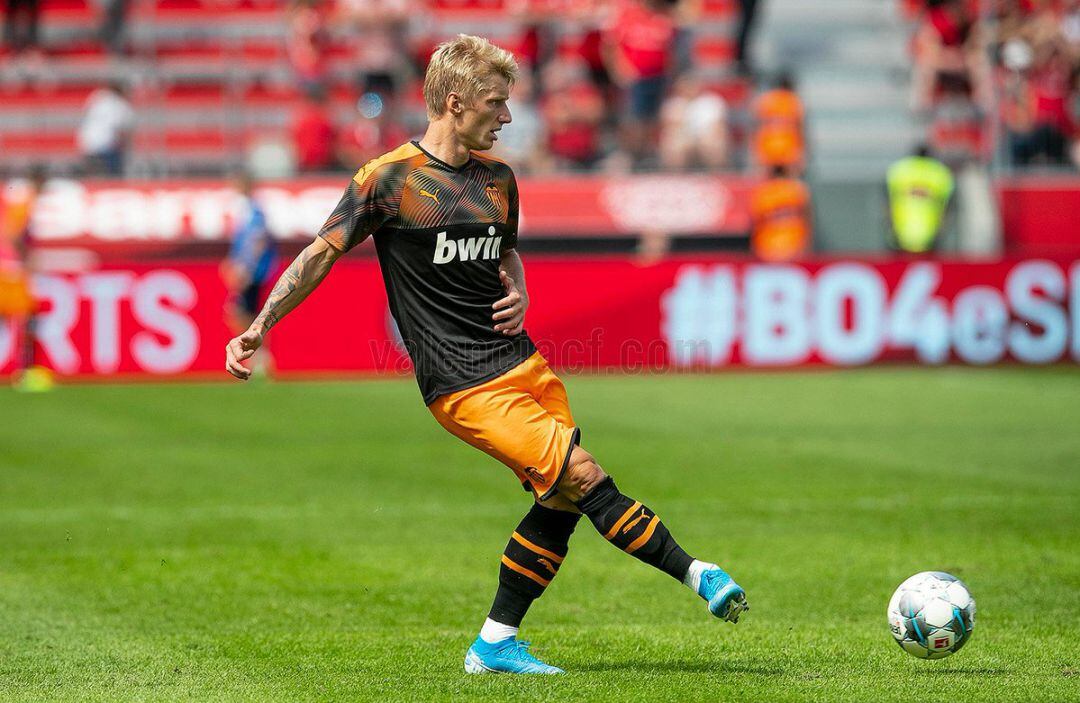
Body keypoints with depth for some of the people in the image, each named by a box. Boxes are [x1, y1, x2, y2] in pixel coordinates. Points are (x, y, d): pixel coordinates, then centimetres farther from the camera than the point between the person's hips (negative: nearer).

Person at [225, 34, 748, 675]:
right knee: (583, 476, -16)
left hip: (524, 363, 8)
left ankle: (495, 644, 14)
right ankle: (696, 574, -7)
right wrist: (259, 328, -10)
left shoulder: (497, 177, 13)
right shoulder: (389, 179, -7)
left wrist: (519, 295, 7)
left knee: (561, 502, 3)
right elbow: (322, 254, -3)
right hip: (466, 386, -8)